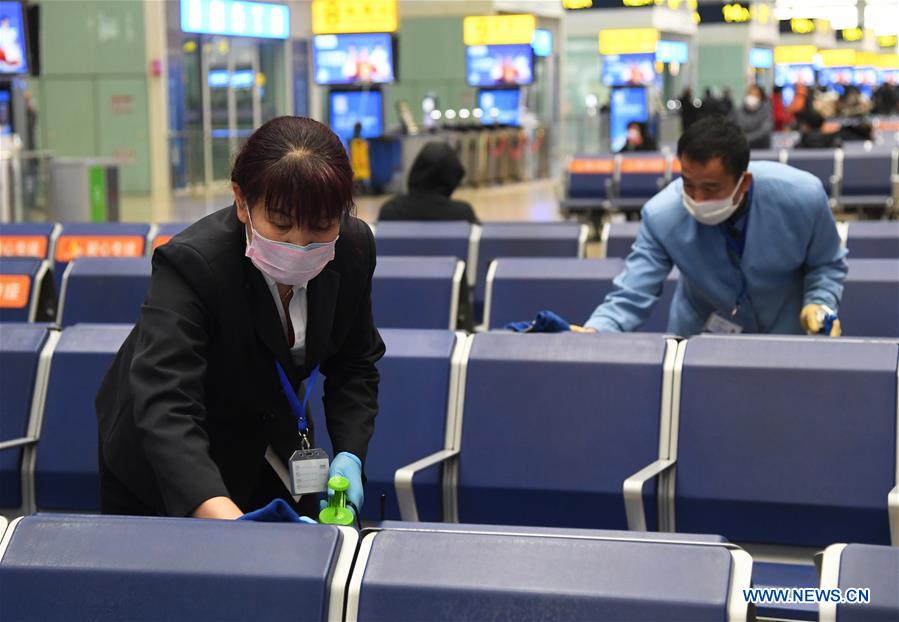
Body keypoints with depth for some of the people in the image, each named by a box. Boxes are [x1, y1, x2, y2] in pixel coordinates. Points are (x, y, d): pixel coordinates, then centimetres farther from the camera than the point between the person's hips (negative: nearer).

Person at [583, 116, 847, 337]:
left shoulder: (803, 198, -29)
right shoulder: (662, 218, -31)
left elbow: (827, 265, -10)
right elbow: (629, 299, -28)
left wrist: (818, 305, -28)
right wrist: (593, 333, -47)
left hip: (787, 331, 0)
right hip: (700, 334, 1)